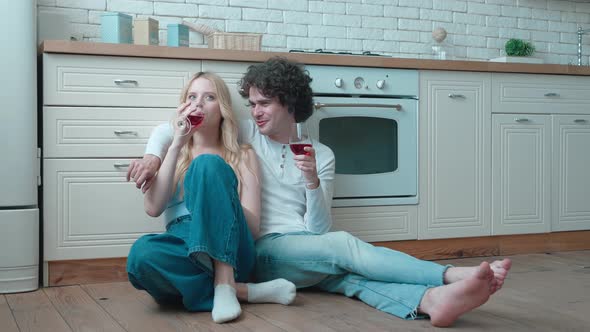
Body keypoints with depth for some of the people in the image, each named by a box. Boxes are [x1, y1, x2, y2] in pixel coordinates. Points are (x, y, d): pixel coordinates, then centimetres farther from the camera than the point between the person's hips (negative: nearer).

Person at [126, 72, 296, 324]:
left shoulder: (242, 155, 13)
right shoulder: (172, 152, 17)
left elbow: (252, 226, 1)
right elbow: (153, 207, -3)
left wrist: (208, 192, -14)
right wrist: (177, 144, -6)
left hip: (230, 253, -1)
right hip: (184, 251, 1)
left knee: (207, 164, -24)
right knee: (141, 253, -35)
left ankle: (225, 283, -30)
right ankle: (245, 291, -23)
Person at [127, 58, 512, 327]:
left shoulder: (322, 154, 11)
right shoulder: (246, 135, 10)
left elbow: (319, 229, 3)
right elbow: (171, 127, 13)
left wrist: (312, 180, -13)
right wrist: (152, 155, -8)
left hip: (306, 248, 3)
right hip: (262, 249, -2)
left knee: (346, 273, -33)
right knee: (344, 244, -30)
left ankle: (430, 300, -60)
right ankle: (452, 274, -43)